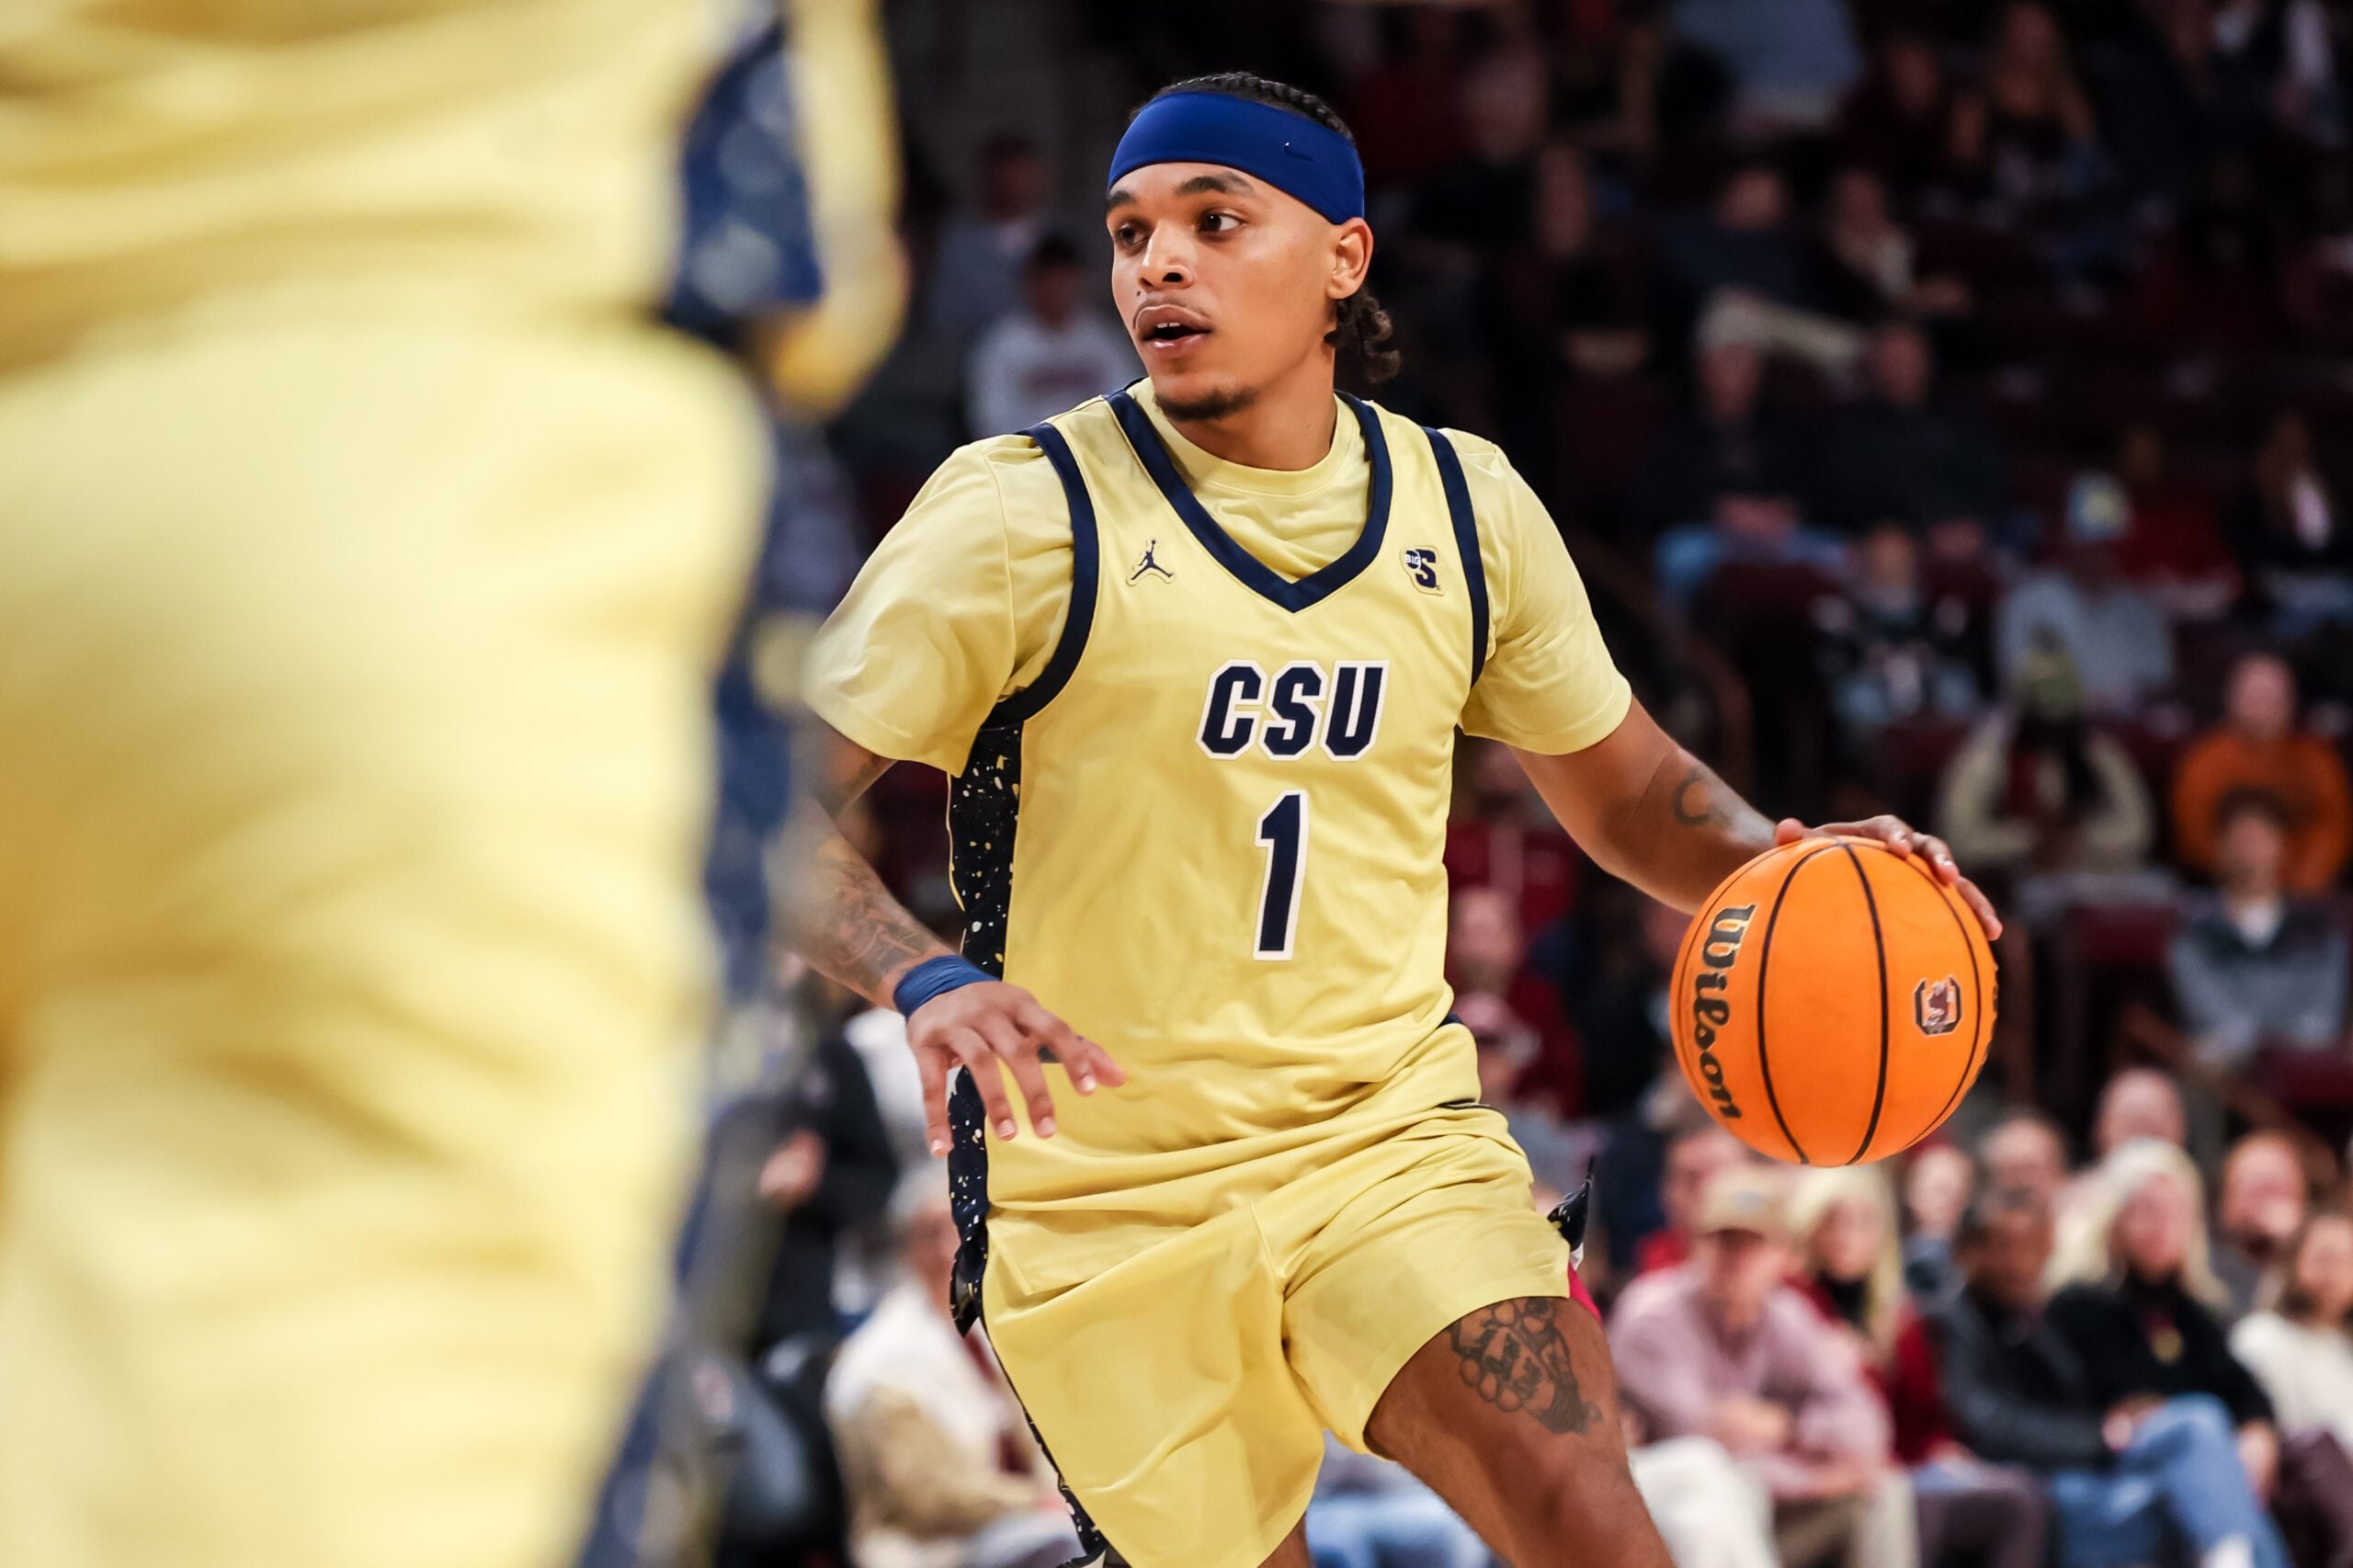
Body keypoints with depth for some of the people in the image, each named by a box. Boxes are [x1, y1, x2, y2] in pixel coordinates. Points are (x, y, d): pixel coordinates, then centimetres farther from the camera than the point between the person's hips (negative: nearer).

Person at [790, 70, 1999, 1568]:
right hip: (1106, 1205, -2)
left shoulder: (1462, 506, 4)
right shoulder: (1024, 516, -8)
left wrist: (1778, 863, -3)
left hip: (1393, 1144, 2)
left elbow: (1624, 786, 18)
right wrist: (925, 981, -29)